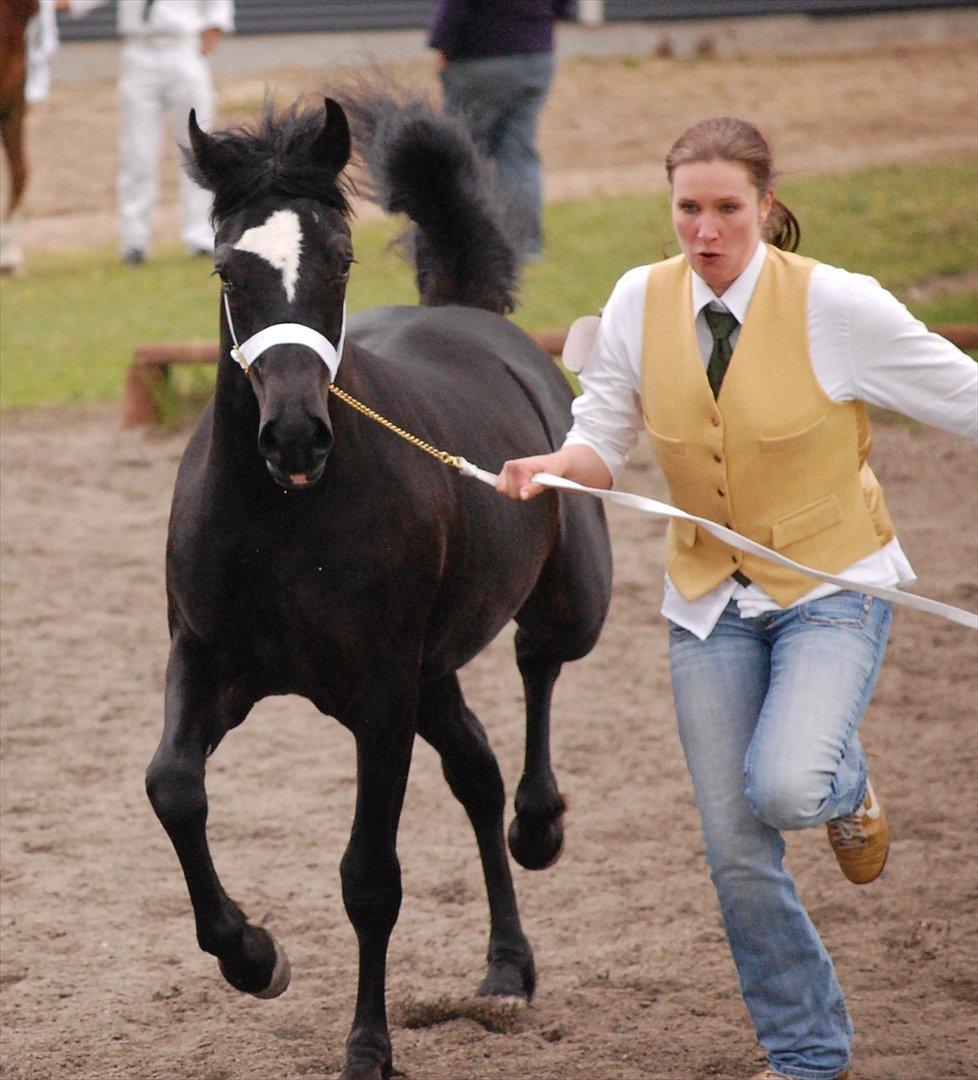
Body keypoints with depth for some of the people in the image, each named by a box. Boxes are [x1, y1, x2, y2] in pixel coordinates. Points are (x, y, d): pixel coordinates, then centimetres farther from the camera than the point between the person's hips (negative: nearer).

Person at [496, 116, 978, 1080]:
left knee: (780, 785, -28)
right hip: (711, 596, 3)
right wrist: (553, 467, -19)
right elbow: (603, 440, 3)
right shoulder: (640, 303, -6)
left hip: (833, 579, -3)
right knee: (736, 854, 1)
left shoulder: (834, 305, -16)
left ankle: (844, 784, 11)